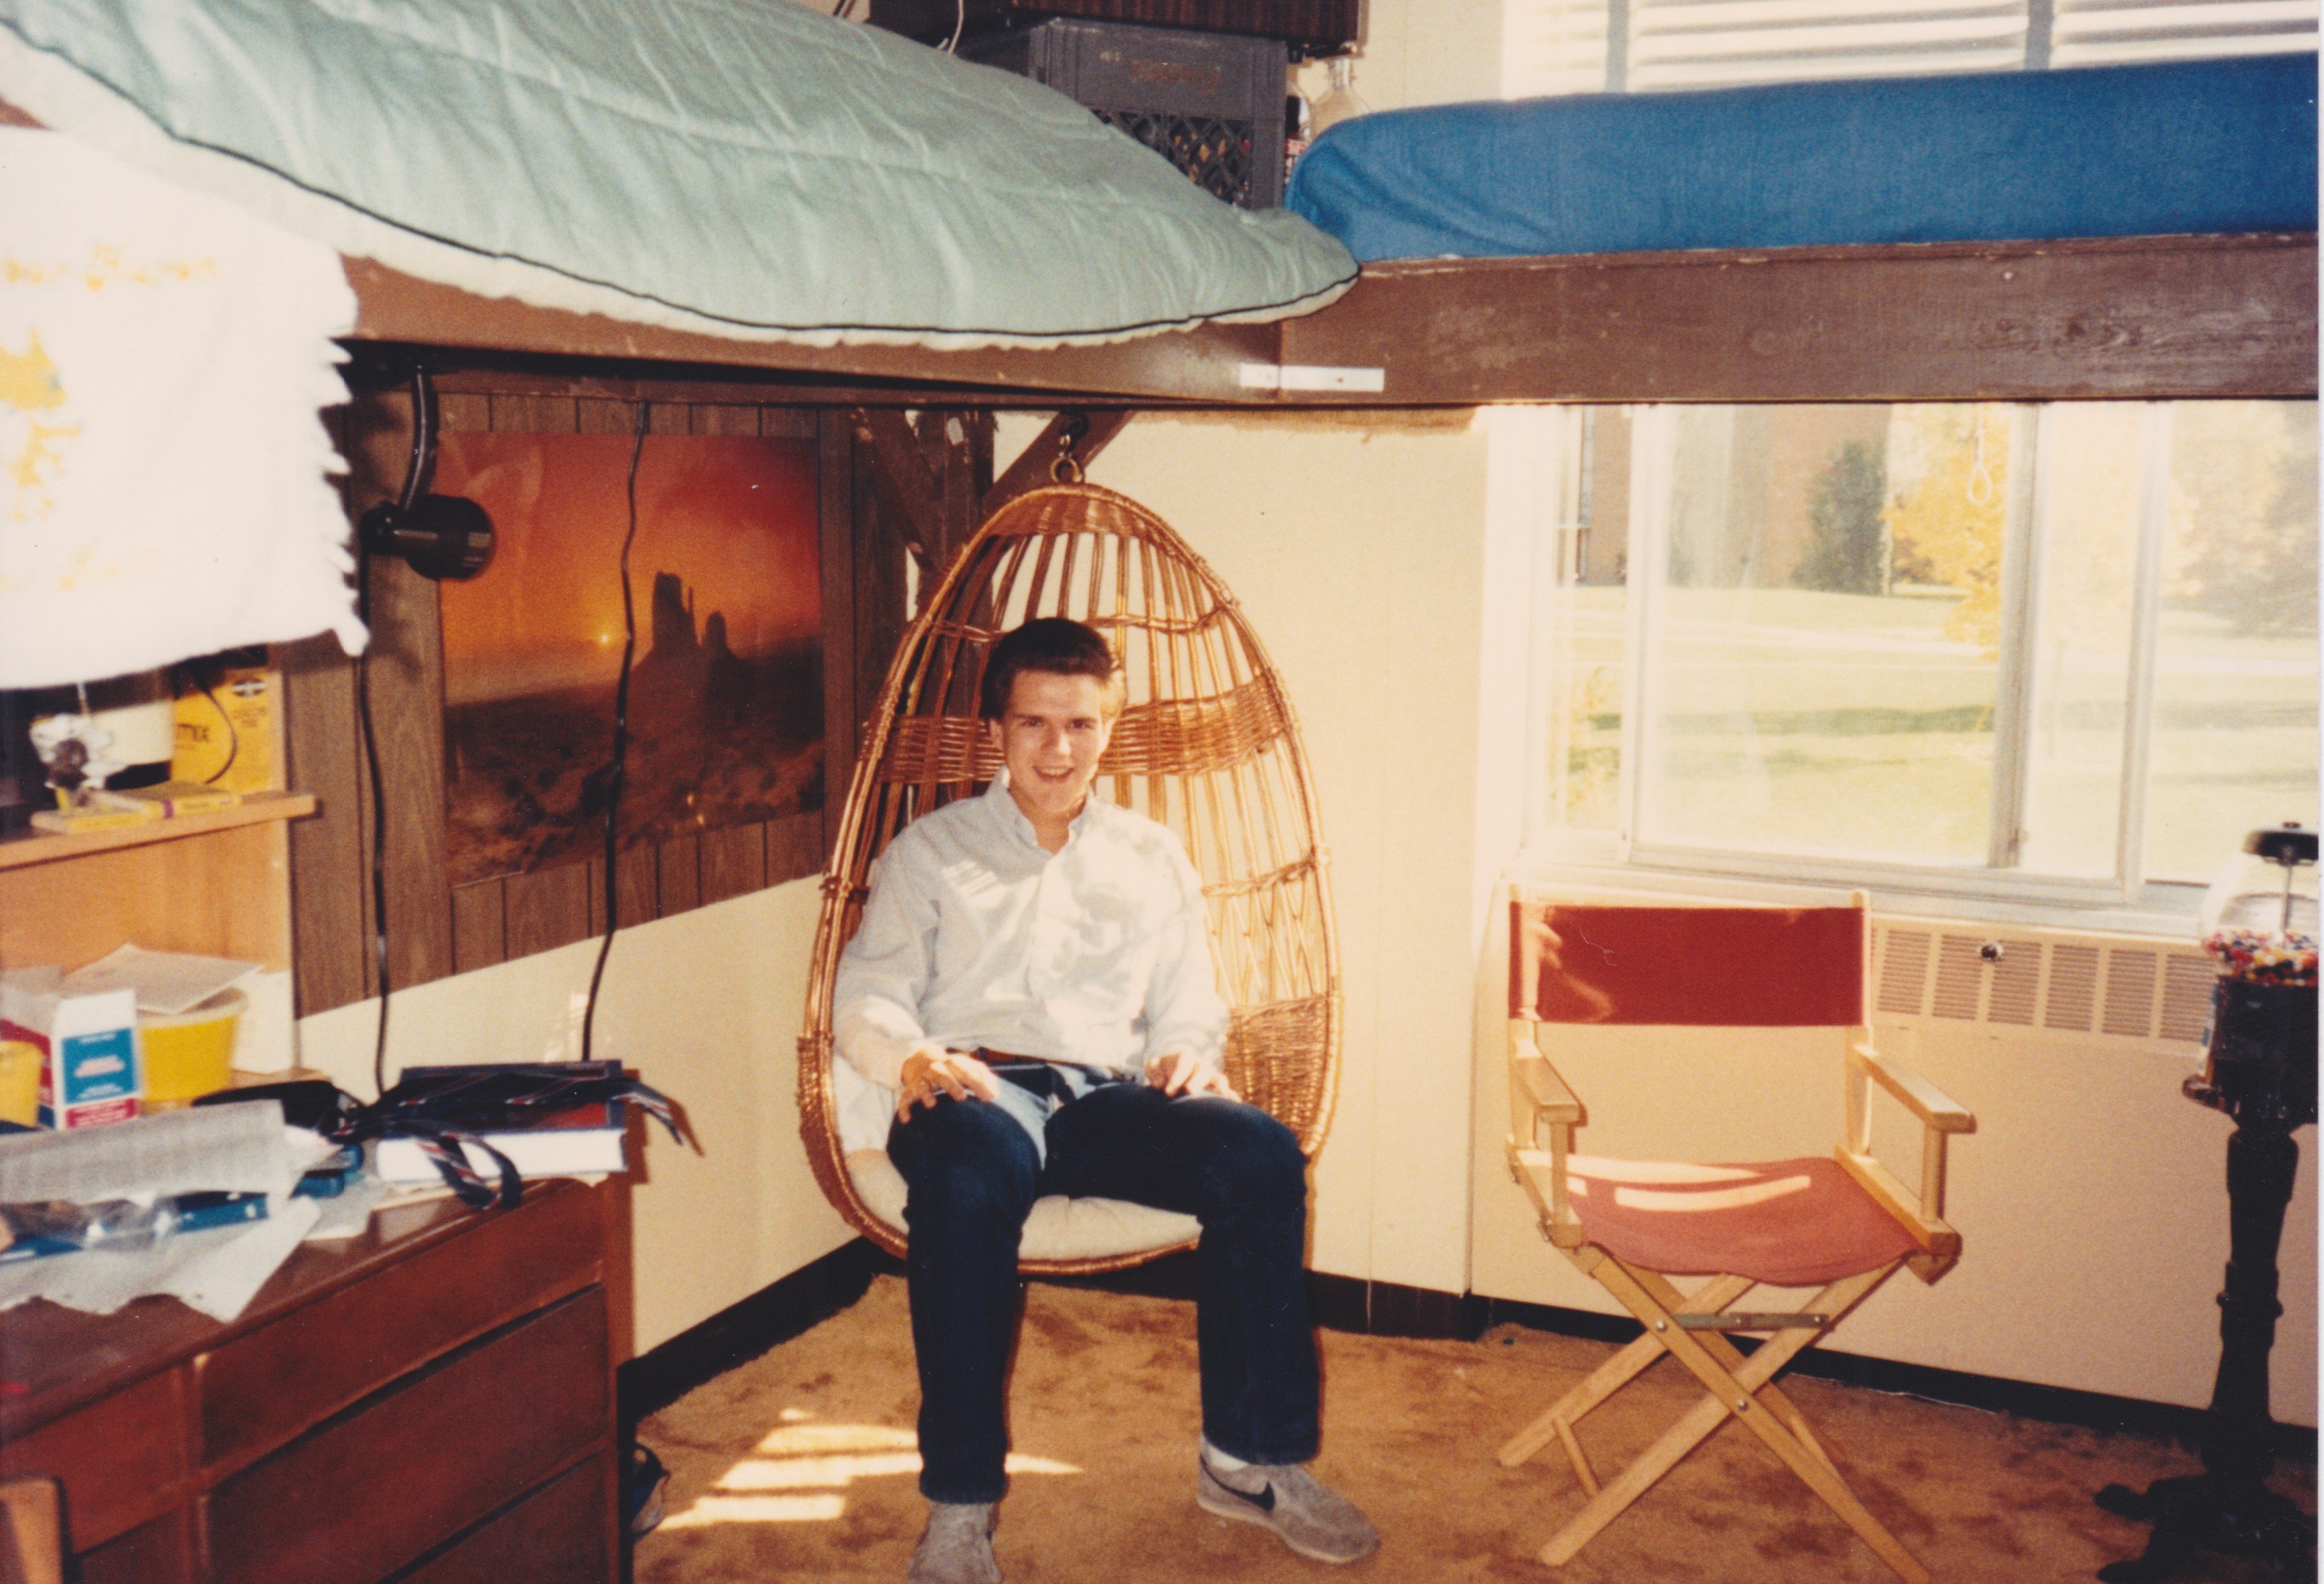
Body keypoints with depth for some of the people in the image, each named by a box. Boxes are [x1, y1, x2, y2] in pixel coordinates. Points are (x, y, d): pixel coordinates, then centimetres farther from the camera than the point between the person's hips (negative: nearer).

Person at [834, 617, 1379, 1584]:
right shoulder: (931, 849, 18)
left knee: (1261, 1152, -28)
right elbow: (867, 995, 9)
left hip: (1108, 1098, 3)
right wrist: (914, 1059, -15)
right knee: (972, 1170, -40)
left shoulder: (1151, 858, 25)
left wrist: (1186, 1057, -4)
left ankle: (1247, 1459, -15)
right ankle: (959, 1506, -30)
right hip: (977, 1091, -2)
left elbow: (1187, 1008, 21)